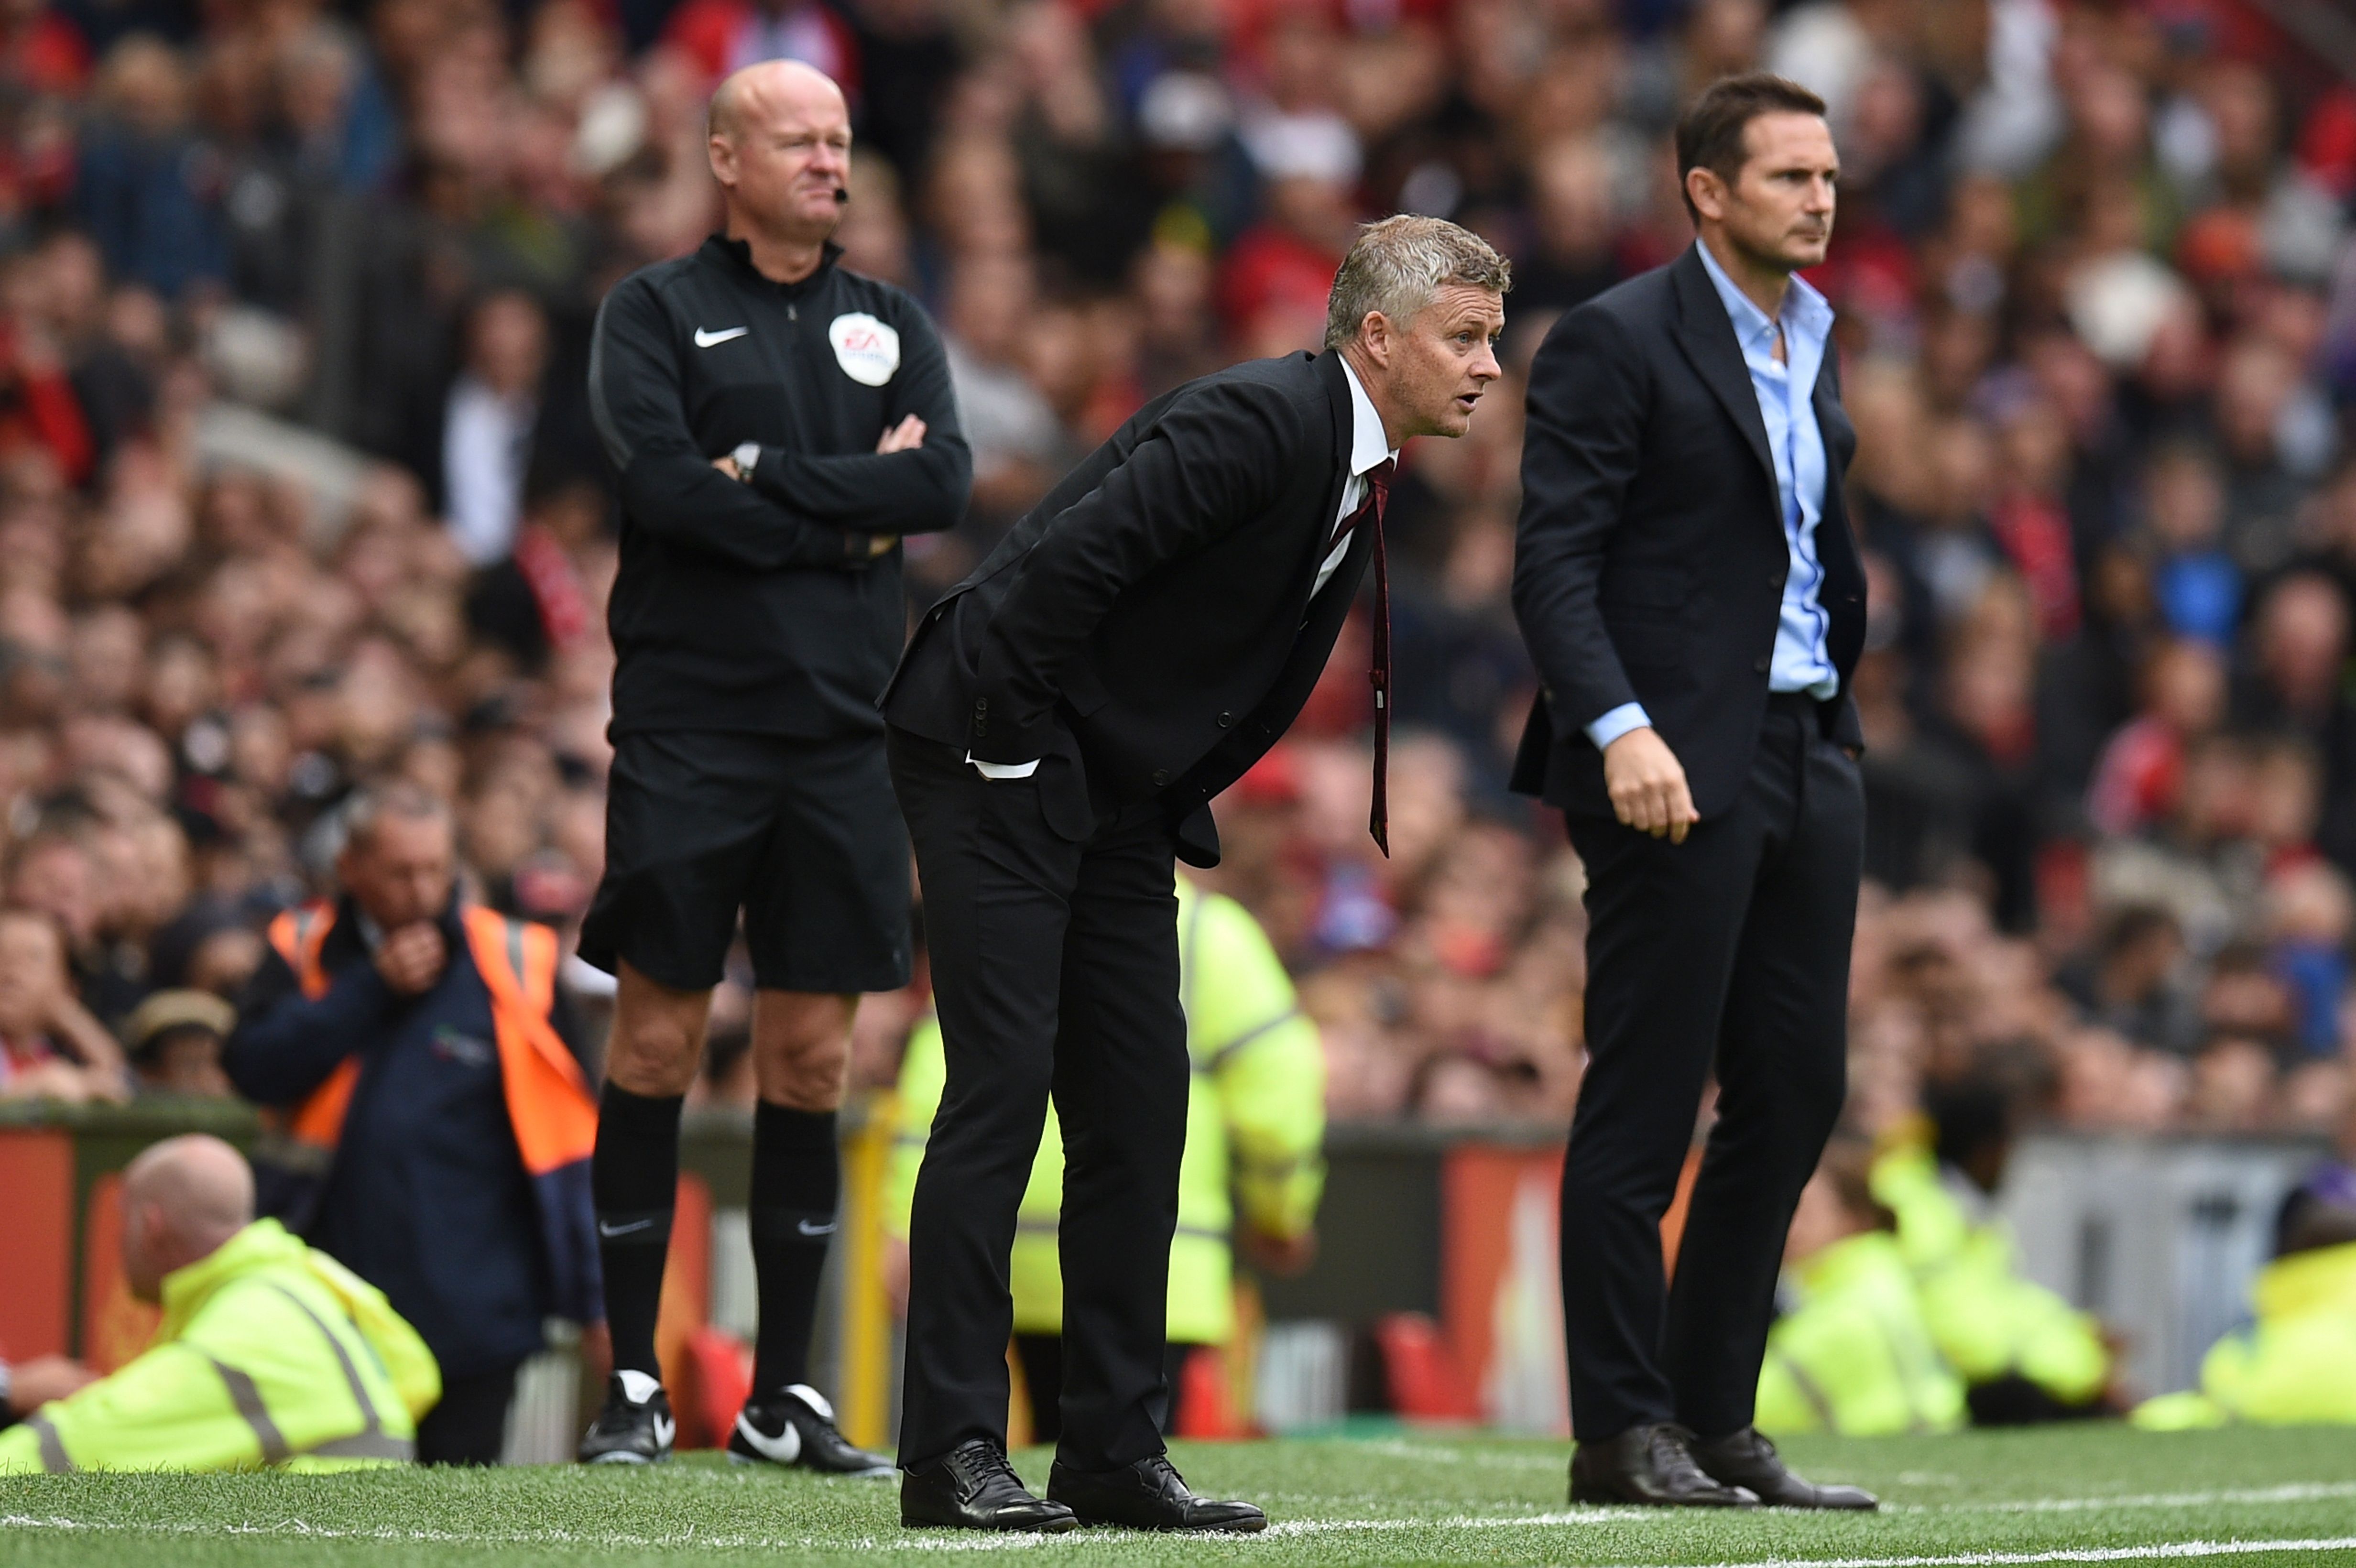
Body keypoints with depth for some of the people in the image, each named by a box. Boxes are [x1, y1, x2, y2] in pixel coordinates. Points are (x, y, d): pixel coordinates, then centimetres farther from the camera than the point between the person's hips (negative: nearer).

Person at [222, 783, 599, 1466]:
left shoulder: (514, 961, 0)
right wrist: (372, 990, -11)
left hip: (475, 1307, -2)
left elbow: (575, 1123, 2)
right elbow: (254, 1070, -9)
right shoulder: (305, 952, 6)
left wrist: (598, 1294, -1)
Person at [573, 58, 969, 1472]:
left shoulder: (891, 326, 15)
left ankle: (784, 1396, 9)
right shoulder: (657, 312, 4)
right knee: (658, 1045, -3)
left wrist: (768, 480, -9)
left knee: (815, 1059, 4)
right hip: (688, 729, -3)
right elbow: (666, 484, -12)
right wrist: (855, 517, -7)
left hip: (845, 733, 3)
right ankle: (635, 1384, 4)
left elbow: (946, 481, -2)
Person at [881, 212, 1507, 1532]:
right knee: (1003, 1088, -12)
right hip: (1005, 765, -10)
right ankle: (953, 1454, -11)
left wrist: (1181, 807, 10)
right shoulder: (1258, 422, -20)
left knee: (1142, 1107, 6)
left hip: (1121, 799, 10)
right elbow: (1064, 563, -26)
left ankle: (1118, 1453, 10)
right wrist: (1017, 749, -19)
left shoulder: (1359, 473, 10)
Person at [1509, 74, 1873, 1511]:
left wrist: (1841, 704, 15)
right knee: (1644, 1108, -4)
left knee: (1795, 1096, 7)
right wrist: (1622, 728, -25)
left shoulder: (1810, 344, 17)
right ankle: (1623, 1433, 0)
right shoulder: (1618, 343, -7)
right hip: (1676, 767, -8)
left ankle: (1715, 1419, 14)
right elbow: (1552, 565, -14)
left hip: (1809, 754, 8)